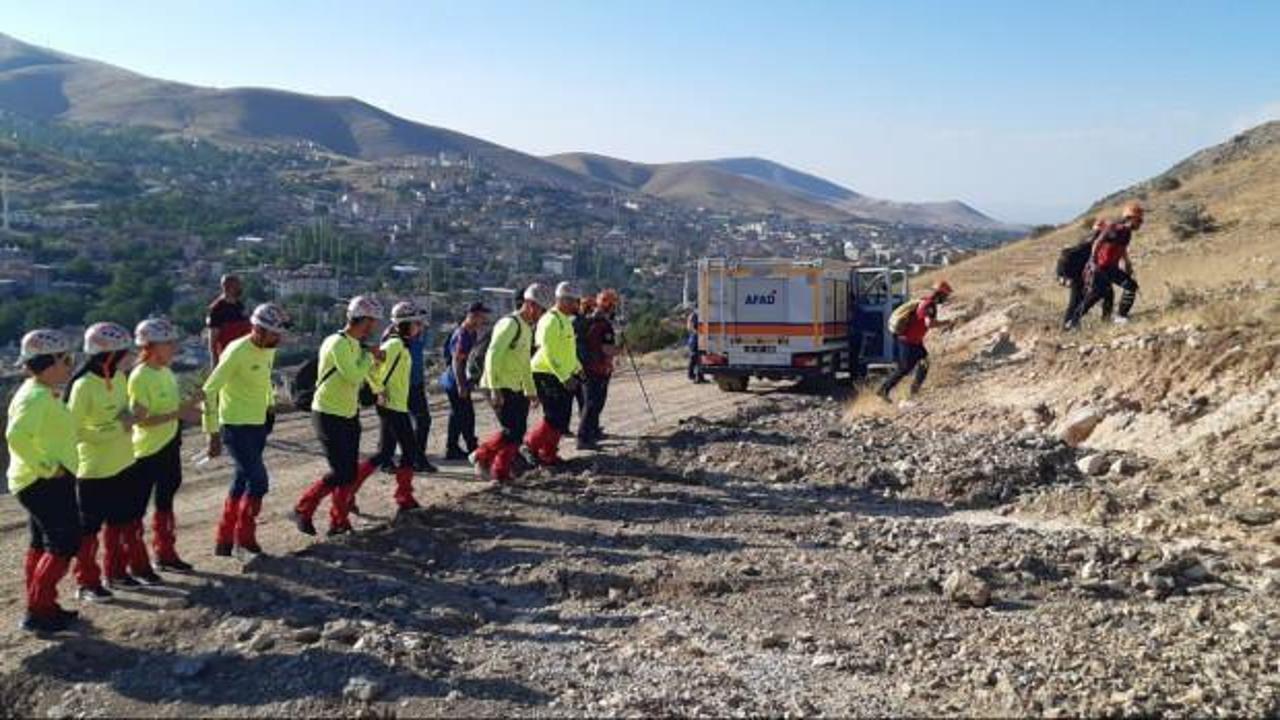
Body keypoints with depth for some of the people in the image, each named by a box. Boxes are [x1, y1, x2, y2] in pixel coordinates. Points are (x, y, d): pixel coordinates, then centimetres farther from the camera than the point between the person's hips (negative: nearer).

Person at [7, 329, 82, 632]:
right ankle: (39, 611, -1)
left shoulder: (41, 393, 13)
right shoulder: (37, 397, -20)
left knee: (42, 544, 17)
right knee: (65, 544, -6)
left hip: (43, 483, 11)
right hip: (46, 483, -11)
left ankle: (40, 607, 27)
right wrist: (45, 467, -25)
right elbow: (16, 435, -33)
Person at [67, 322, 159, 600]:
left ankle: (117, 572, 31)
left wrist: (127, 415, -4)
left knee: (120, 521, 17)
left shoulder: (120, 377, 2)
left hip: (123, 464, 8)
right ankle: (87, 582, 15)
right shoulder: (83, 386, -21)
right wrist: (107, 433, -23)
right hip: (94, 470, -8)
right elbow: (72, 429, -19)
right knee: (89, 527, 5)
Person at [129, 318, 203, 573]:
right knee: (137, 507, 2)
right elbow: (139, 419, -23)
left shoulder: (166, 372, 6)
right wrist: (177, 414, -25)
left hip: (169, 446, 9)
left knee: (165, 502, 17)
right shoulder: (140, 377, -19)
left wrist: (188, 405, -1)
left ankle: (165, 554, 29)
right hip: (147, 452, -9)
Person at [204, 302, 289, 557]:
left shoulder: (269, 350, 3)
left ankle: (224, 541, 25)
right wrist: (213, 434, -19)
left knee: (243, 483, 14)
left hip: (258, 425, 8)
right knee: (259, 481, -10)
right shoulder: (237, 353, -21)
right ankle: (245, 537, 8)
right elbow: (209, 391, -20)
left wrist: (270, 406, 16)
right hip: (236, 427, -8)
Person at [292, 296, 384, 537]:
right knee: (340, 473, -9)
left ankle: (339, 521, 20)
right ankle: (303, 510, 8)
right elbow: (354, 377, -27)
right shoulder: (338, 343, -19)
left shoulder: (355, 344, 8)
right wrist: (369, 356, -13)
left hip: (348, 415, 9)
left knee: (350, 472, 9)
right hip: (328, 416, -9)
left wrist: (375, 359, 2)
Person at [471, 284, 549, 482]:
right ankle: (482, 455, 5)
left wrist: (531, 390, 25)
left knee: (518, 432, 7)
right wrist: (494, 389, -27)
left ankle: (502, 473, 17)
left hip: (515, 388, 10)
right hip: (500, 388, -10)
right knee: (512, 431, -12)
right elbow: (492, 356, -23)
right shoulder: (510, 324, -15)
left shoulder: (528, 328, 16)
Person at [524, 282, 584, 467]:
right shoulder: (551, 320, -16)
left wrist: (578, 368, 17)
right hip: (547, 375, -10)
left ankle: (549, 454, 18)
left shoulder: (566, 320, 15)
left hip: (564, 376, 10)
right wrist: (564, 378, -24)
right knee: (554, 418, -11)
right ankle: (531, 445, 5)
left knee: (563, 419, 9)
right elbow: (549, 353, -22)